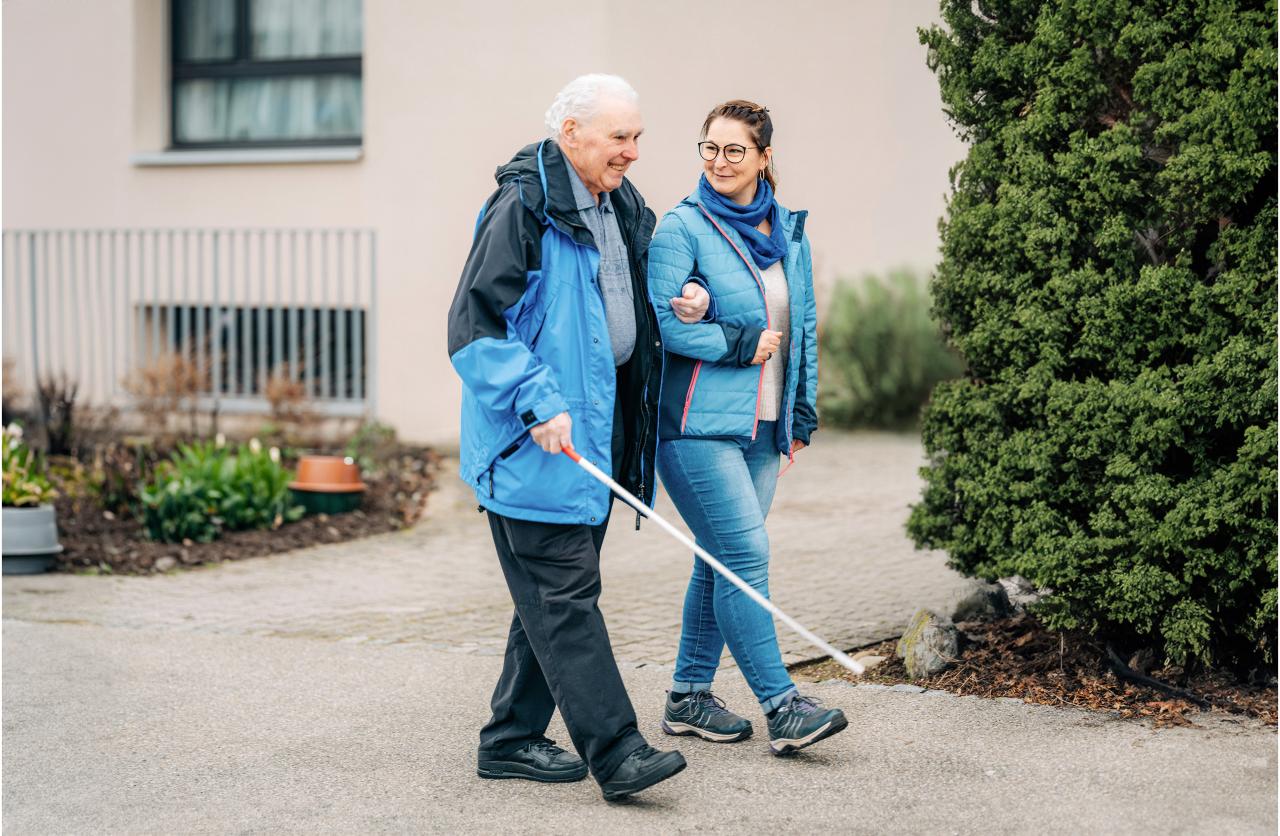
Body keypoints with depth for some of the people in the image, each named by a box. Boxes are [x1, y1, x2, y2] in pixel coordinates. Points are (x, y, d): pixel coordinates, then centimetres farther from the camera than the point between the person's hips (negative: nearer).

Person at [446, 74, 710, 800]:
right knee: (564, 592, -7)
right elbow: (473, 326, -17)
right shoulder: (522, 208, -13)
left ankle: (513, 739, 23)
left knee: (553, 594, 13)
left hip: (598, 432, 9)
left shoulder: (623, 208, 14)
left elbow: (635, 304, 30)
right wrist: (538, 403, -24)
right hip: (538, 440, -9)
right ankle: (615, 751, -6)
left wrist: (691, 303, 9)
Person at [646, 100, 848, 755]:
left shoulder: (789, 232, 14)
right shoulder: (682, 228, -5)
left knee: (721, 561, 9)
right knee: (746, 555, -11)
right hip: (699, 423, -6)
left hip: (762, 426, 6)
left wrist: (803, 412, 15)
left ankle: (688, 696, 20)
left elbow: (803, 326, 20)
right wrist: (742, 344, -11)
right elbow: (662, 321, -14)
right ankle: (782, 707, -9)